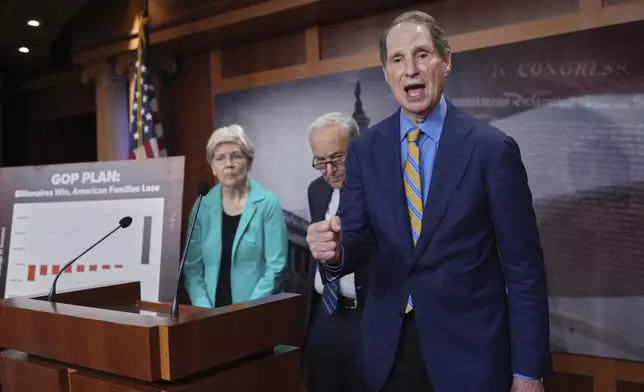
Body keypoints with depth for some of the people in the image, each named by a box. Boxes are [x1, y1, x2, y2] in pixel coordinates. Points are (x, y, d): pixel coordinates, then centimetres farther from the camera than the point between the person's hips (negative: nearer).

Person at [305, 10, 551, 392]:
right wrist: (336, 249, -25)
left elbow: (524, 266, -8)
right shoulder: (365, 149, -1)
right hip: (389, 345, 3)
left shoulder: (493, 148, -11)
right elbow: (359, 238, -1)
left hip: (469, 347, -3)